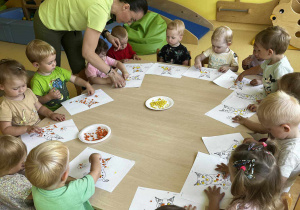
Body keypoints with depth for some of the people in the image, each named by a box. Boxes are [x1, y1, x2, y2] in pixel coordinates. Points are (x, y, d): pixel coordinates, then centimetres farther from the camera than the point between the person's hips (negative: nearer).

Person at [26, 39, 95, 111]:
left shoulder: (58, 70, 6)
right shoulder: (36, 81, -13)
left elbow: (74, 79, 12)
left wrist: (87, 85, -1)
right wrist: (49, 97, -25)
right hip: (52, 113, -6)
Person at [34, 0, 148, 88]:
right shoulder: (100, 10, -40)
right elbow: (87, 53, -39)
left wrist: (106, 34, -10)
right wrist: (112, 73, -31)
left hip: (69, 22, 7)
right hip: (47, 22, -7)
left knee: (79, 67, 5)